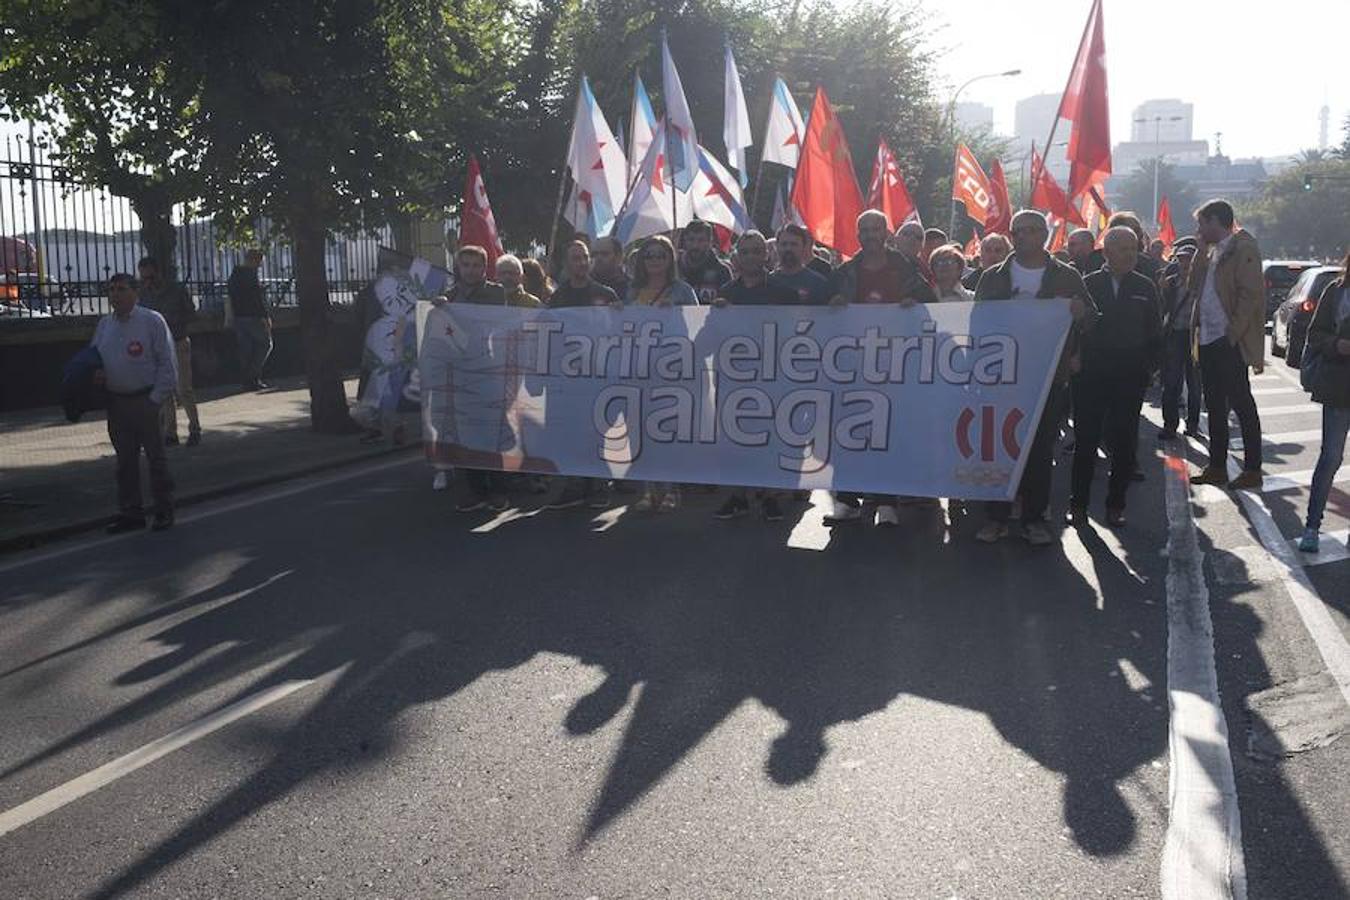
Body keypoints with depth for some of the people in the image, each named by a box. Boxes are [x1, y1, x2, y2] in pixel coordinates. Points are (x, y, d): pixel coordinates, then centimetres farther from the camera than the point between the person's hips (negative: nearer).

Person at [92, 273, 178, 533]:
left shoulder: (152, 321, -6)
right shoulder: (104, 324, 11)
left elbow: (167, 363, -7)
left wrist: (155, 399, -12)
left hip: (145, 401, -5)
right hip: (116, 402, 5)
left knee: (156, 457, 2)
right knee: (125, 460, 10)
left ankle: (164, 511, 11)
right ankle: (130, 512, 18)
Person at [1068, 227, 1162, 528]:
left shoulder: (1145, 288, 7)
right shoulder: (1087, 284, 2)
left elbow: (1155, 334, 10)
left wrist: (1147, 367, 1)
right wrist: (1076, 364, -3)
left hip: (1130, 378, 2)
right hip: (1090, 376, -1)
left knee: (1124, 443, 4)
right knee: (1085, 441, 2)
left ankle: (1116, 504, 14)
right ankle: (1078, 503, 10)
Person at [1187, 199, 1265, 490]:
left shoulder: (1243, 247, -10)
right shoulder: (1212, 251, 17)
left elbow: (1250, 293, -17)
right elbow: (1193, 285, 12)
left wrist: (1234, 332, -20)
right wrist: (1202, 248, 7)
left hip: (1231, 342, -9)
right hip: (1209, 340, 9)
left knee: (1241, 404, -2)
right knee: (1215, 406, 12)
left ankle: (1252, 470, 5)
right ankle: (1217, 467, 19)